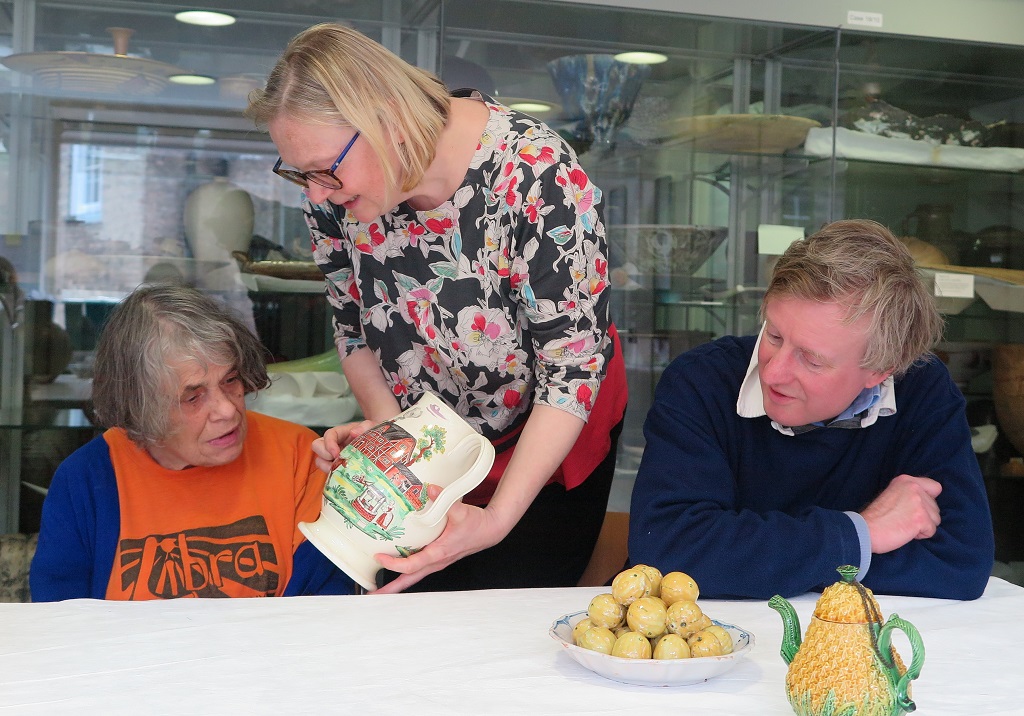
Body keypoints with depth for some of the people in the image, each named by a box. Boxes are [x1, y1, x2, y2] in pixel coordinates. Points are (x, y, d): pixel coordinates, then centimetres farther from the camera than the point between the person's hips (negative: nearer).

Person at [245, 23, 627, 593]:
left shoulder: (534, 172, -33)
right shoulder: (332, 188, -17)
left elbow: (573, 367, -28)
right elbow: (355, 328, -1)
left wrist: (498, 519, -34)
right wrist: (386, 424, -19)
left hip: (547, 440, -4)